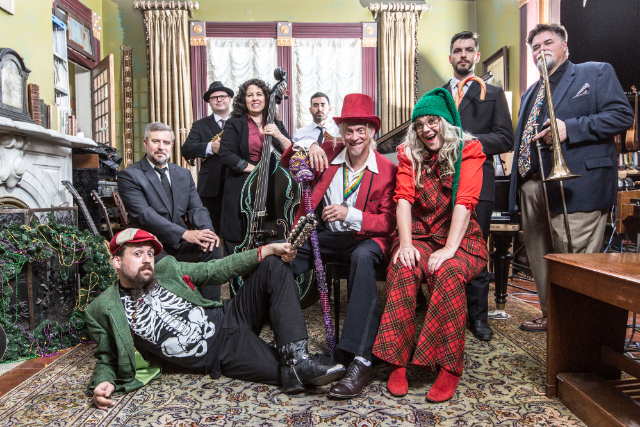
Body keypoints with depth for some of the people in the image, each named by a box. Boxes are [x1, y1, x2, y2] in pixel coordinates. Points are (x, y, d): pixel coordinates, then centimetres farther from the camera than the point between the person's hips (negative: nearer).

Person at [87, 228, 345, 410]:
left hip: (227, 318, 7)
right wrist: (103, 383, -16)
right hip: (221, 356, -6)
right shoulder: (101, 310, -1)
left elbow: (214, 270, 8)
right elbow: (106, 360, 9)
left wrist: (265, 251, -3)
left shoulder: (166, 269, 7)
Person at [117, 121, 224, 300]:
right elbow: (145, 214, -14)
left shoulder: (184, 174, 18)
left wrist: (207, 232, -16)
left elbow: (196, 208, 9)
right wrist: (184, 234, -26)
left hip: (180, 244, 5)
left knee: (213, 249, -22)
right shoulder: (129, 175, -1)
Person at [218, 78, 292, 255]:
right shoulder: (235, 125, 5)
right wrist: (254, 168, -13)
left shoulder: (276, 125, 14)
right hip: (242, 191, -2)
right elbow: (226, 155, -7)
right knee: (239, 249, -1)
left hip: (272, 193, 3)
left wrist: (279, 136, -10)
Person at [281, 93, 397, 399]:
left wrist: (350, 214, -25)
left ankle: (360, 360, -38)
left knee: (363, 257, -40)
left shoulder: (387, 170, -4)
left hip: (363, 238, -3)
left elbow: (388, 222, -9)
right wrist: (308, 145, -9)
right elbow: (287, 162, 13)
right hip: (323, 235, 4)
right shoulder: (328, 153, 8)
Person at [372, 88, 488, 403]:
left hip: (461, 238, -2)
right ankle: (397, 361, -22)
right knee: (402, 268, -31)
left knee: (448, 272, -34)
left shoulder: (468, 150, 1)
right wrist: (405, 243, -18)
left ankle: (449, 368, -21)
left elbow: (465, 201, -12)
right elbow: (404, 198, -3)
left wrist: (450, 248, -24)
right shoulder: (409, 153, 10)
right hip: (419, 236, 2)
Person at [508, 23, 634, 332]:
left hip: (574, 186, -7)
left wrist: (570, 128, -17)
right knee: (540, 259, 11)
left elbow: (622, 115, -4)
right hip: (532, 188, 7)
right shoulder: (530, 94, 27)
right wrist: (518, 187, 15)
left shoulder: (597, 73, 9)